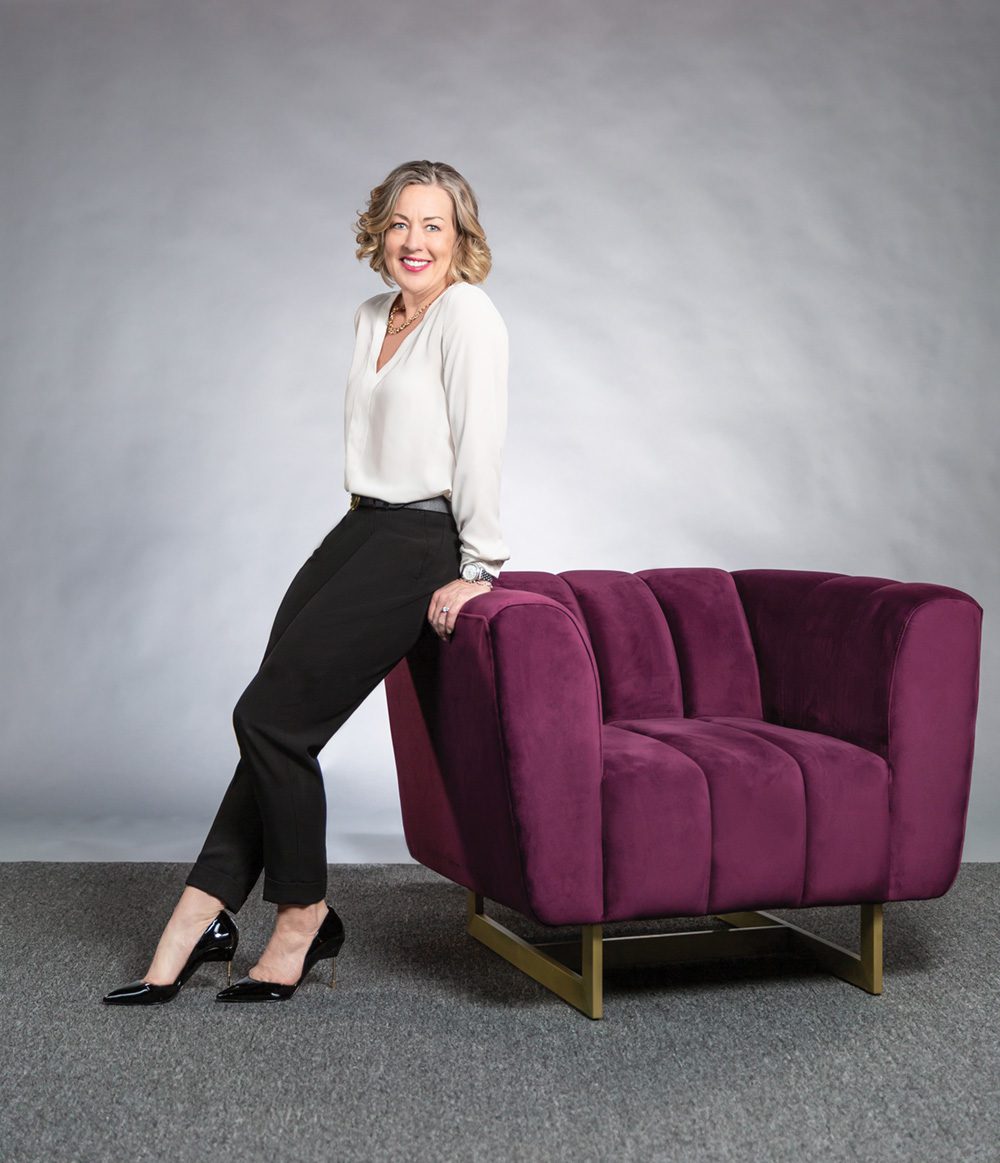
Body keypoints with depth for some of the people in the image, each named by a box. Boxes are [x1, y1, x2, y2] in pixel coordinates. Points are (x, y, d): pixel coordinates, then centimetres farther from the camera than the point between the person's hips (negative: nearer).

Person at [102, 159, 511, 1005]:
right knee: (273, 718, 0)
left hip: (420, 546, -8)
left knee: (271, 714, -11)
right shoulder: (372, 318, 16)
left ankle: (304, 918, 6)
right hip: (359, 529, 8)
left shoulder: (468, 315, -10)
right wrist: (360, 537, 17)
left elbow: (479, 446, -15)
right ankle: (202, 916, 5)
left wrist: (479, 566, -17)